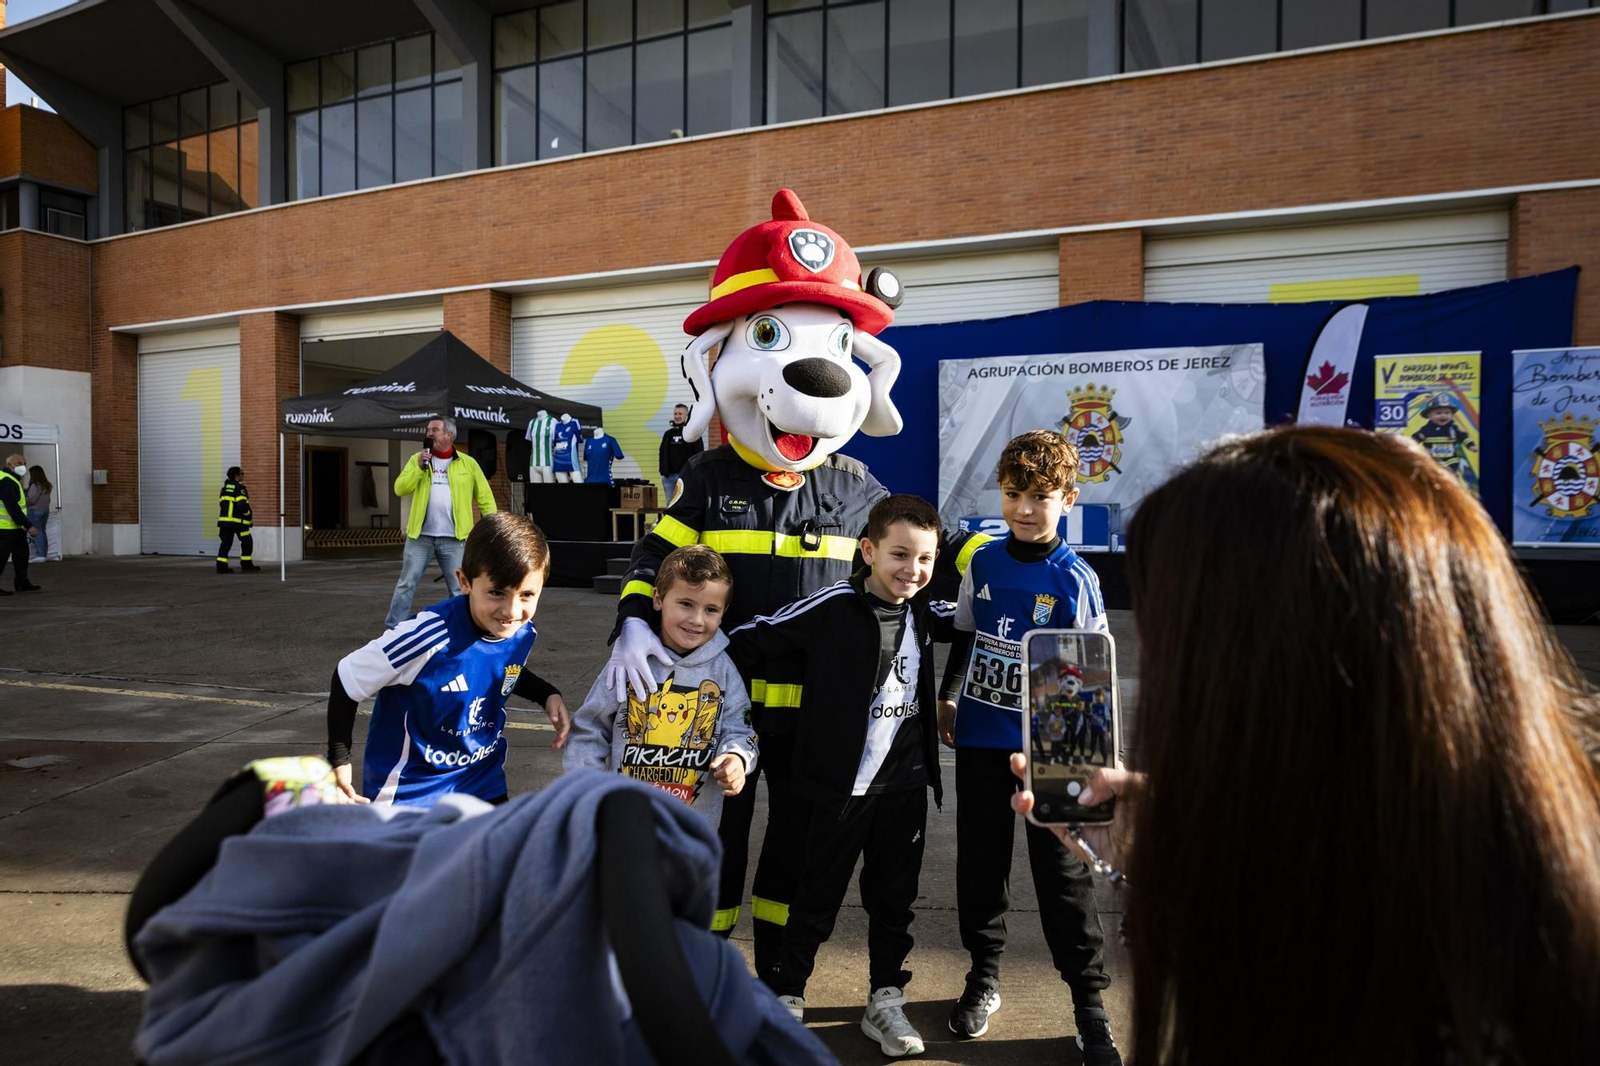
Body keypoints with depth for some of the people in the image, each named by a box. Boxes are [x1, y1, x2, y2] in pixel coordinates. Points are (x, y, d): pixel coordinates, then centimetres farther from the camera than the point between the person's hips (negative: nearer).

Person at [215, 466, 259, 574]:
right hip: (237, 520, -8)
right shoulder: (239, 488, -11)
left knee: (226, 542, 8)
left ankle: (221, 566, 5)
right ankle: (246, 565, 0)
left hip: (224, 519, 8)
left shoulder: (225, 487, 17)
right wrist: (248, 515, -4)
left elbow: (221, 502, 20)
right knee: (247, 542, 1)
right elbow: (242, 505, -19)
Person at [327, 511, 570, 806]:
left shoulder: (523, 633, -14)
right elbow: (346, 681, -17)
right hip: (408, 791, -5)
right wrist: (339, 760, -13)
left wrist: (547, 694, -3)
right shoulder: (427, 637, -32)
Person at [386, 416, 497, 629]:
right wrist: (420, 468, -14)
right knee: (406, 584, 6)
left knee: (460, 588, 4)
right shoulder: (418, 459, 8)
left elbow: (484, 497, 3)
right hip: (420, 535, 1)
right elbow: (400, 488, -3)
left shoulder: (468, 463, 4)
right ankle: (392, 628, 14)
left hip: (453, 538, -1)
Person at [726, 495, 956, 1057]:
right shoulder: (833, 607, -16)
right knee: (817, 899, 10)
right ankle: (785, 999, 29)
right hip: (841, 784, -5)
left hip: (906, 784, 5)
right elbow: (752, 638, -18)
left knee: (894, 900, 17)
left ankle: (885, 1002, 34)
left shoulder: (924, 614, 2)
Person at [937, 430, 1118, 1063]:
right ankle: (984, 976, 35)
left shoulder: (1074, 579, -11)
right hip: (979, 741, 4)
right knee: (980, 862, 15)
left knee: (1063, 874, 5)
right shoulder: (983, 562, 0)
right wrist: (948, 698, 16)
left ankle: (1090, 1003, 22)